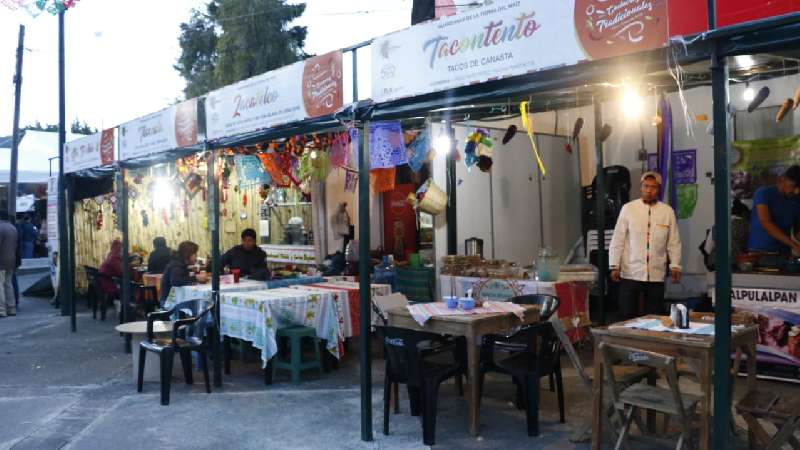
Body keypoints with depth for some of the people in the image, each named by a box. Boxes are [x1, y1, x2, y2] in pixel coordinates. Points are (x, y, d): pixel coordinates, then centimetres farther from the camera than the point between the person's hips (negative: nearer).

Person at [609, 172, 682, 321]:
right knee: (627, 317, 1)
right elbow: (617, 239, 1)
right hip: (630, 274, -1)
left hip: (657, 275, 2)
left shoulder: (667, 211, 4)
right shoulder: (628, 209, 0)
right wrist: (614, 266, -3)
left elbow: (674, 242, 7)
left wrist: (675, 266, -1)